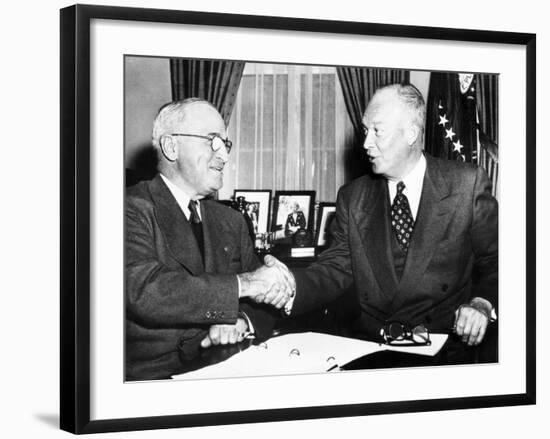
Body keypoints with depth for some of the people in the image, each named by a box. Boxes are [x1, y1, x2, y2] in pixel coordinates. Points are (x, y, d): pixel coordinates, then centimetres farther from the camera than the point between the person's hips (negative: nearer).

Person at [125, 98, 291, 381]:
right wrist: (241, 284, -21)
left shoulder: (230, 221, 20)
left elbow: (264, 300, 16)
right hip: (153, 376, -7)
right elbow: (143, 290, -21)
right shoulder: (134, 208, -5)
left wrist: (242, 321, -9)